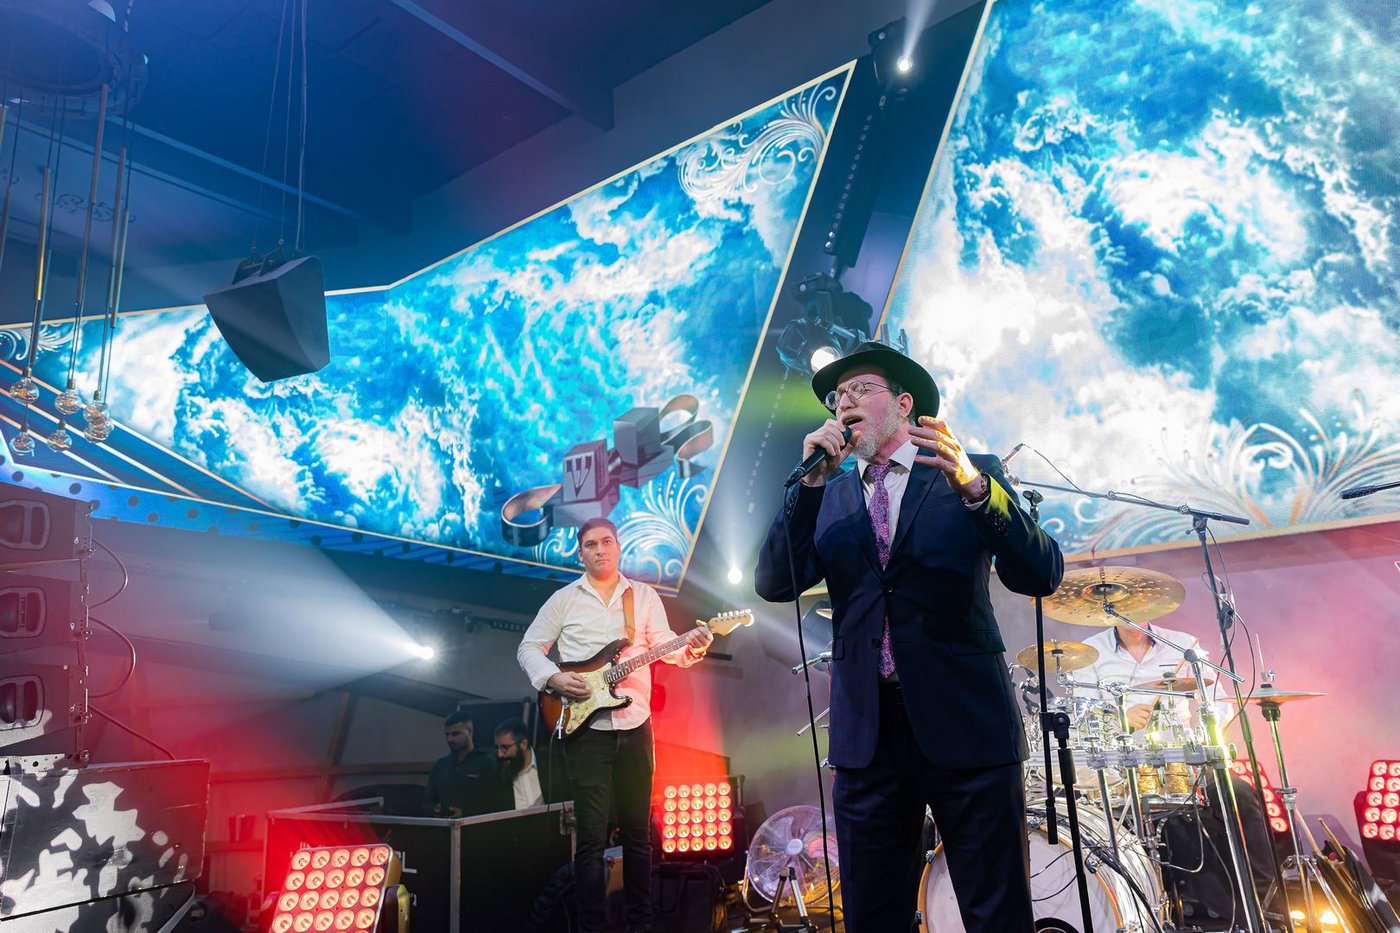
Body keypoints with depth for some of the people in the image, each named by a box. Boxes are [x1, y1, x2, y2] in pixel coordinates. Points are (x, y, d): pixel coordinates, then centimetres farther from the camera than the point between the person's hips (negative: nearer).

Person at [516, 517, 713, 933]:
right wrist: (553, 678, -11)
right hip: (584, 727, -2)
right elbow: (528, 648, 7)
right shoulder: (563, 599, 5)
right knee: (592, 835, -1)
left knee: (638, 830, 10)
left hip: (635, 725, 2)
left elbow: (664, 645, 5)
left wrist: (691, 646, -16)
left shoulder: (645, 595, 10)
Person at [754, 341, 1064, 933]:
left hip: (966, 726, -2)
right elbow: (774, 585, -2)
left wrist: (973, 486, -22)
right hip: (866, 732, 3)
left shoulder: (973, 476, 4)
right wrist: (813, 480, -11)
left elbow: (1042, 575, -8)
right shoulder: (828, 497, 11)